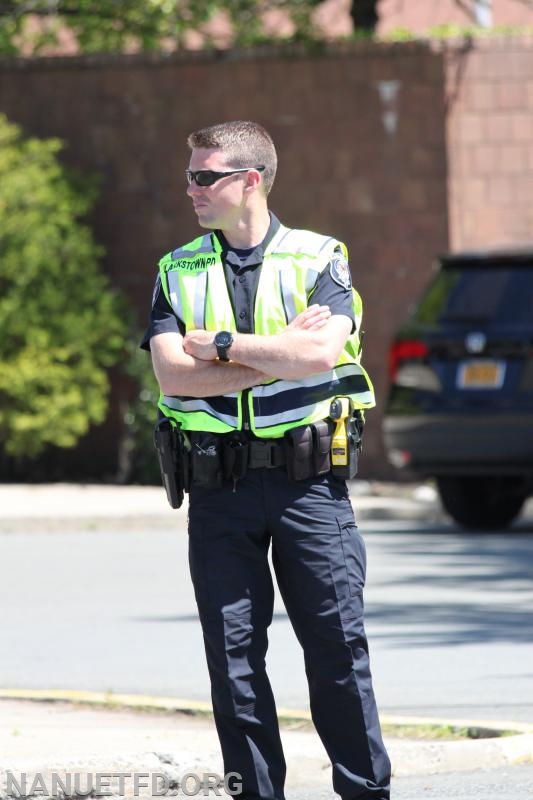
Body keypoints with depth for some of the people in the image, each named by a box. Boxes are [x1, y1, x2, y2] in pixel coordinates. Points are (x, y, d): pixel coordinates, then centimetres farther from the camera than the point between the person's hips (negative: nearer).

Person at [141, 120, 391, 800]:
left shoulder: (319, 260, 2)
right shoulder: (178, 273, 9)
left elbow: (321, 353, -15)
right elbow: (173, 374, -6)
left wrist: (222, 346, -10)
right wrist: (281, 352, -10)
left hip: (307, 479, -2)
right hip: (218, 486, 2)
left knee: (337, 643, -1)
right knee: (233, 654, 3)